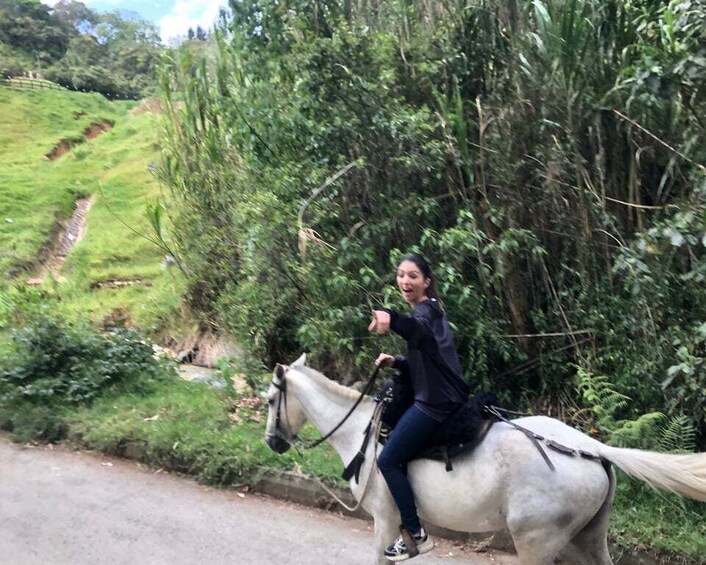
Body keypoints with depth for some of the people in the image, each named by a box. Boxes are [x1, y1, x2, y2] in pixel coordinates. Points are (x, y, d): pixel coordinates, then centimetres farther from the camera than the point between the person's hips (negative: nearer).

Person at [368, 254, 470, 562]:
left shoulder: (425, 310, -15)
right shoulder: (427, 311, 17)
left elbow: (417, 328, -43)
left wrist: (391, 319, -64)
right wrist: (395, 362, 8)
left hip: (435, 403, -11)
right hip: (438, 398, 11)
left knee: (388, 461, -6)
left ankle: (417, 535, 1)